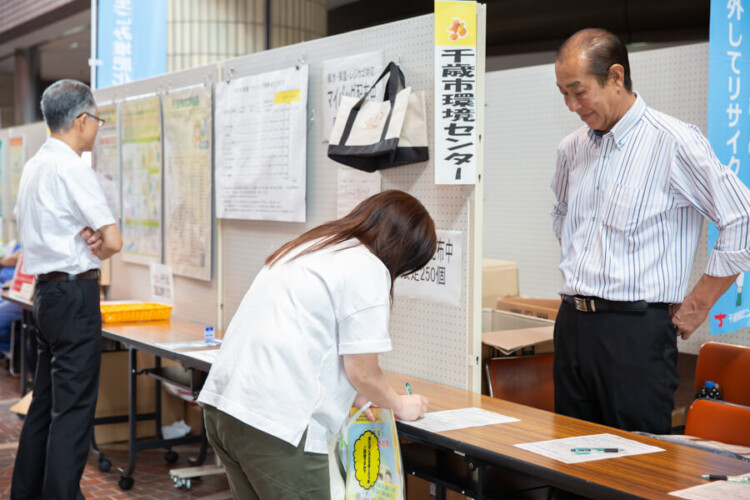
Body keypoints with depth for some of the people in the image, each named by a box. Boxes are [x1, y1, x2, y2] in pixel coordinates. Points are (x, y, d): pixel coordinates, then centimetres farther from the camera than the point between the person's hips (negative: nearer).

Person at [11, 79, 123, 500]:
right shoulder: (72, 169, -16)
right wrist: (95, 253, 2)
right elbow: (114, 241, -21)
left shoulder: (34, 166, 12)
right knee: (73, 409, -6)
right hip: (75, 292, -10)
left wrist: (83, 236, 1)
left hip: (46, 290, 10)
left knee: (46, 402, 17)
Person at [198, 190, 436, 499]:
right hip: (275, 421, -9)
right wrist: (400, 406, 15)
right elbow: (362, 372, -4)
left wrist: (350, 396, 37)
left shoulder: (306, 248, 21)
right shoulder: (367, 268, -6)